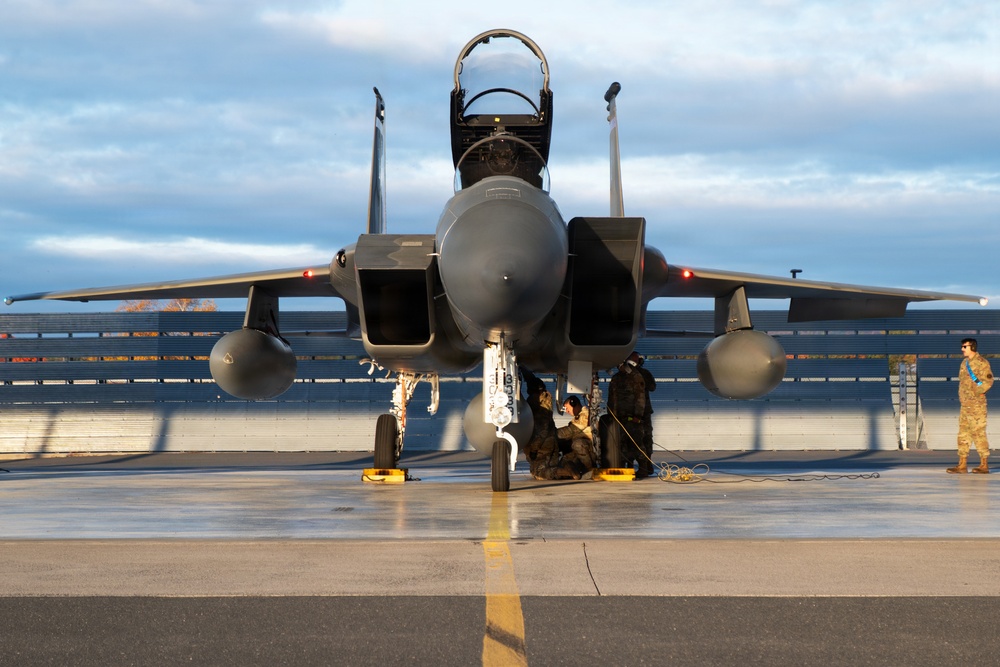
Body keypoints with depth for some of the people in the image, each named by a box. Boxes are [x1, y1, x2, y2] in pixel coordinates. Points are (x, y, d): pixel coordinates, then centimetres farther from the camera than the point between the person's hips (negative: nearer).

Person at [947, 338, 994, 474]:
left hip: (976, 403, -9)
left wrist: (977, 391, -20)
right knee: (963, 433, 7)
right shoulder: (965, 362, 17)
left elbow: (988, 381, -15)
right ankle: (962, 465, 9)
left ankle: (984, 465, 0)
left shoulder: (981, 362, -9)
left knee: (978, 433, -6)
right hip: (964, 404, 9)